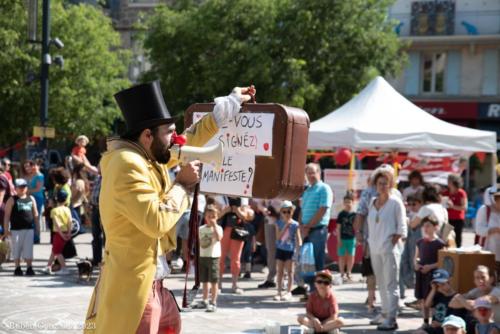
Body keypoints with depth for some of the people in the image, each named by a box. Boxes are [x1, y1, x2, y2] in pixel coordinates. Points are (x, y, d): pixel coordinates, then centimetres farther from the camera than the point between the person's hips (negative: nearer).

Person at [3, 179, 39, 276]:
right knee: (16, 249, 4)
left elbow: (35, 214, 16)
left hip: (29, 228, 3)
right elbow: (7, 215, -3)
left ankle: (29, 268, 8)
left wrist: (37, 227, 12)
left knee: (28, 249, 2)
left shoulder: (31, 199, 12)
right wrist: (6, 229, -9)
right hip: (16, 229, -3)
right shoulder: (12, 200, 0)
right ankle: (17, 268, 13)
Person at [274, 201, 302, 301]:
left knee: (289, 272, 1)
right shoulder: (279, 223, 0)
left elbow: (298, 238, -4)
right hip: (280, 249, 2)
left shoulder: (295, 225, -5)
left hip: (290, 250, -2)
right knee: (280, 271, 6)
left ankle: (288, 292, 7)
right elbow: (278, 237, -9)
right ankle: (279, 292, 12)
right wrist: (285, 227, -16)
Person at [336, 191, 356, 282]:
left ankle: (349, 273, 20)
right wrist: (339, 239, -6)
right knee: (342, 256, 4)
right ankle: (342, 274, 10)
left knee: (351, 256, 7)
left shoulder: (354, 214, 1)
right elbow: (338, 227, -1)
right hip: (343, 238, -1)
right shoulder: (341, 214, -2)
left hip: (351, 238, 1)